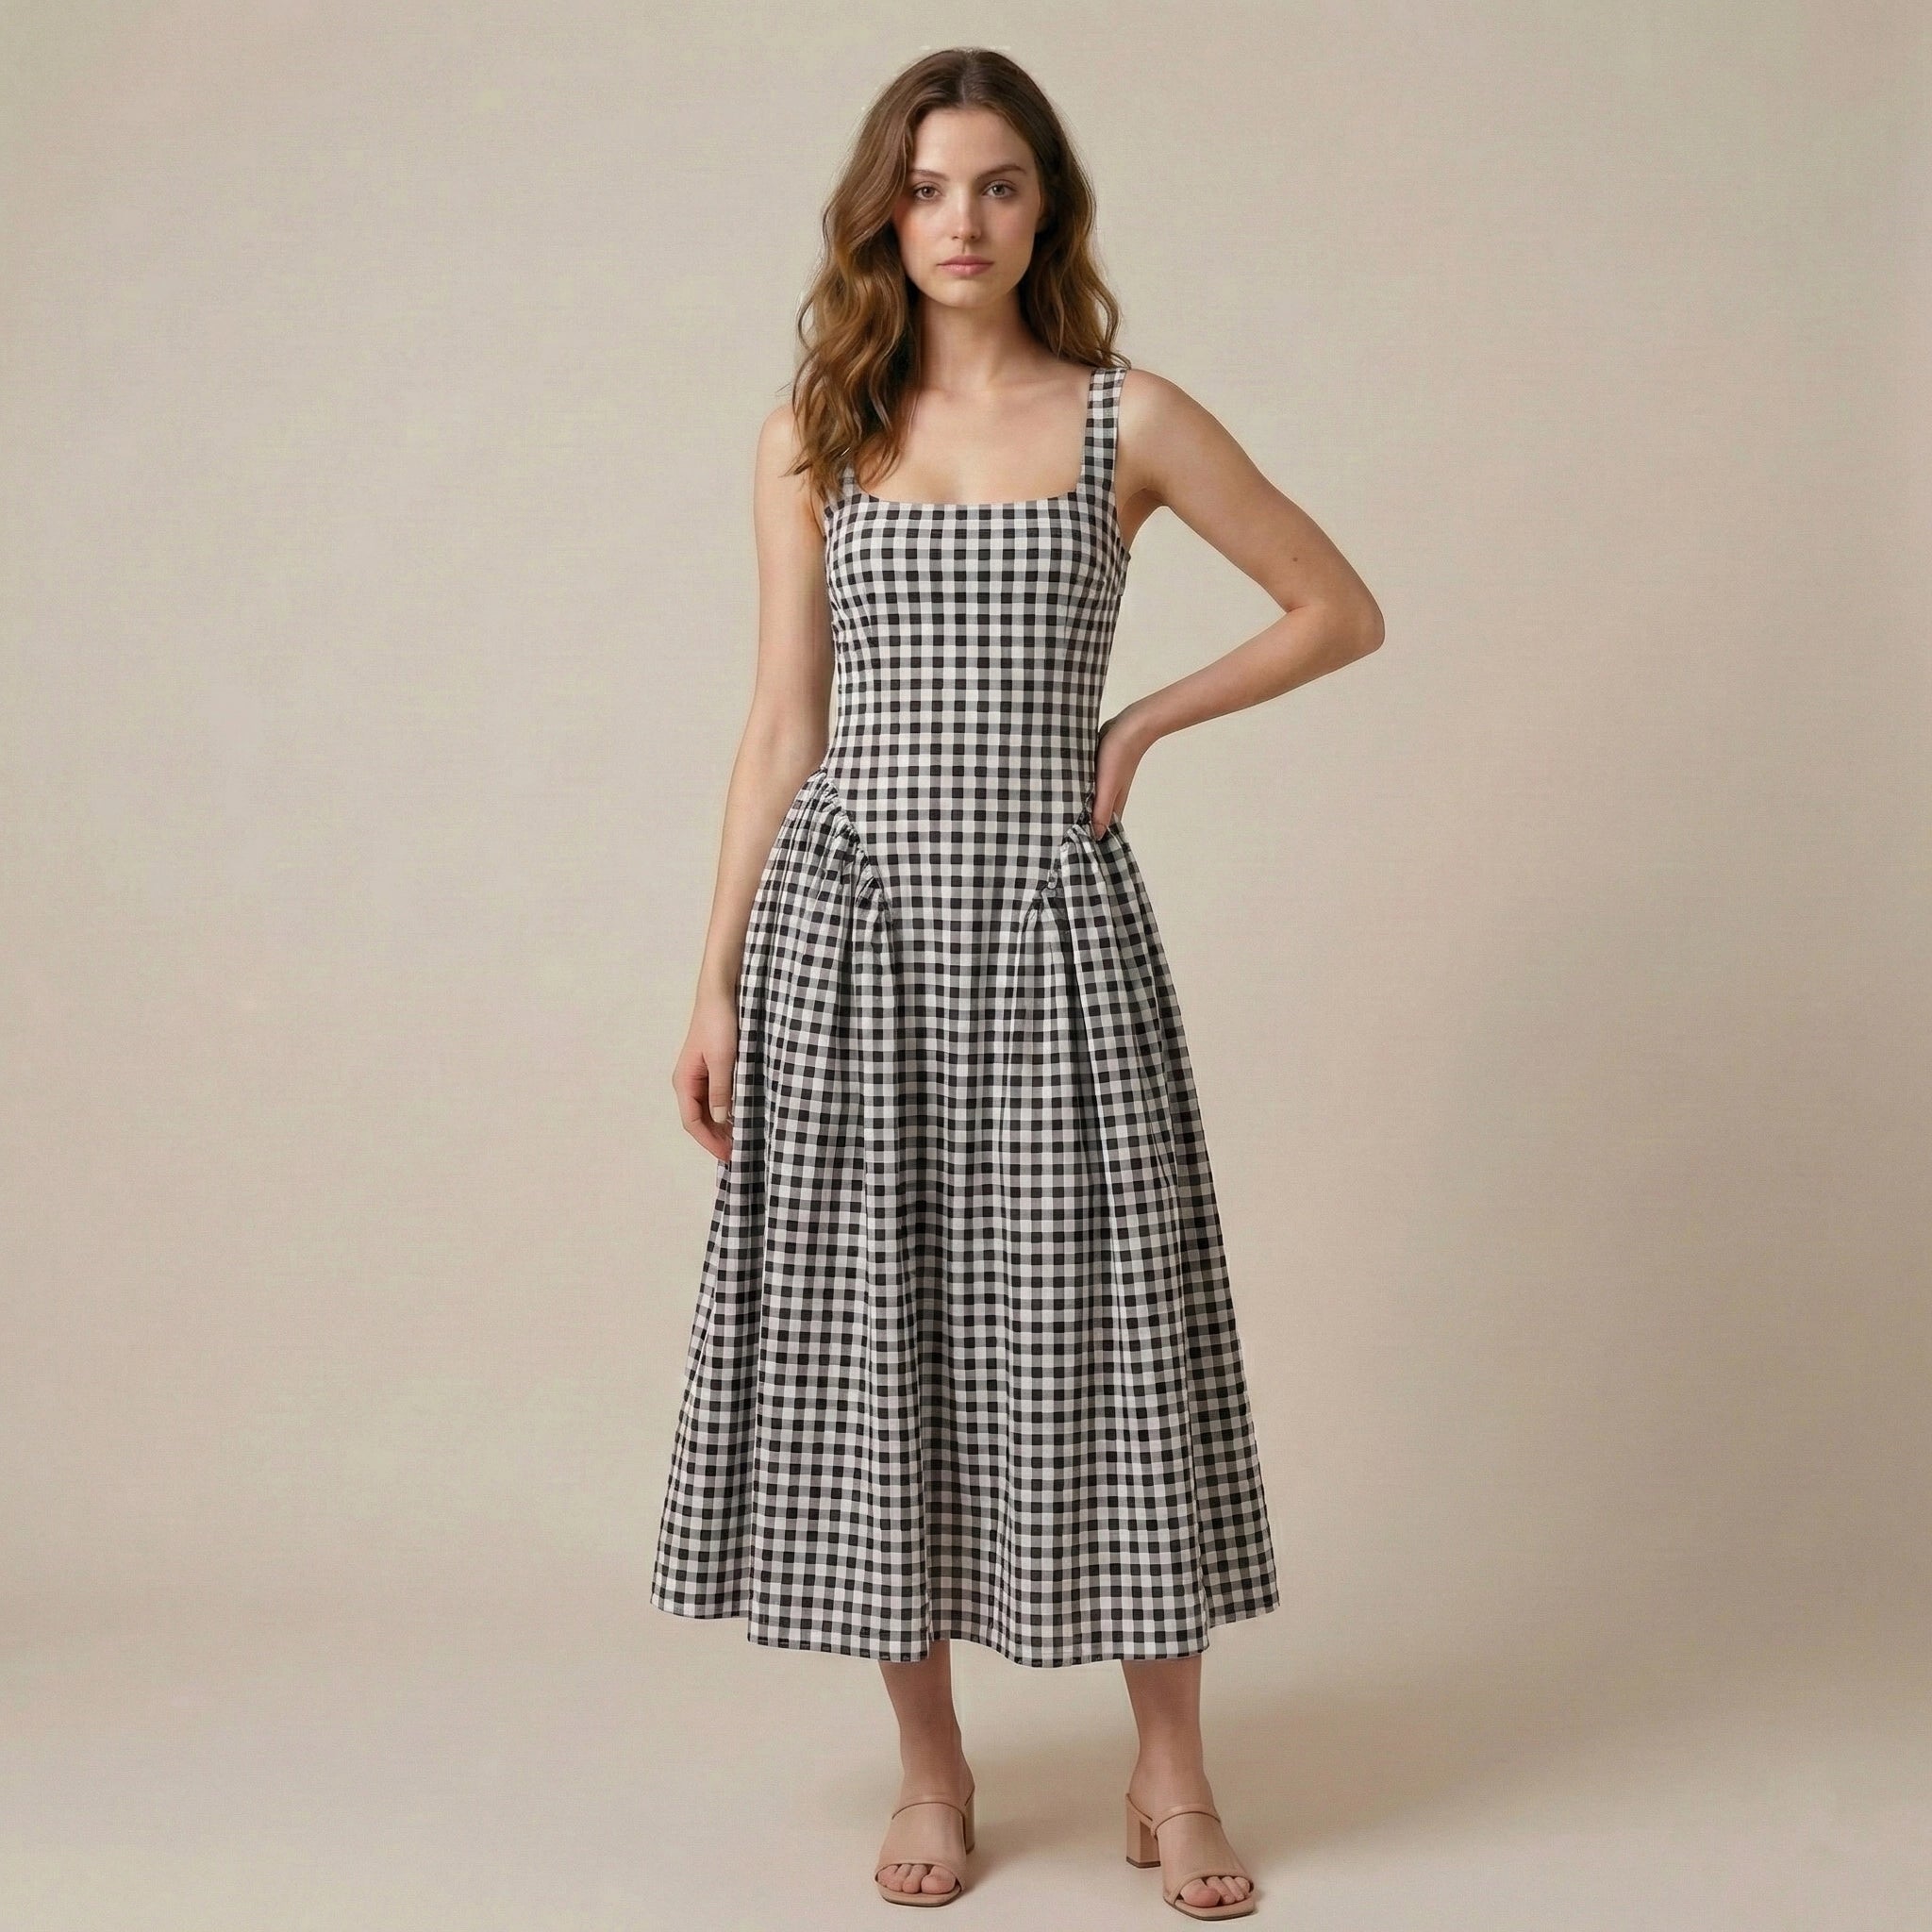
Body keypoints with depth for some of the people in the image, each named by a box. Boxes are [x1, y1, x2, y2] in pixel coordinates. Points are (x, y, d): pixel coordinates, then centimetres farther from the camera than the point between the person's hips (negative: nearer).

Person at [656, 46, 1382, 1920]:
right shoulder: (813, 434, 8)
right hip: (847, 916, 2)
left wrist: (1141, 722, 2)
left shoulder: (1128, 420, 4)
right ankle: (930, 1765, 20)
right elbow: (782, 725, 8)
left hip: (1051, 918, -1)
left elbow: (1340, 609, 11)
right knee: (869, 1321, 4)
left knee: (1097, 1317, 1)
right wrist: (716, 986, 5)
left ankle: (1170, 1773, 17)